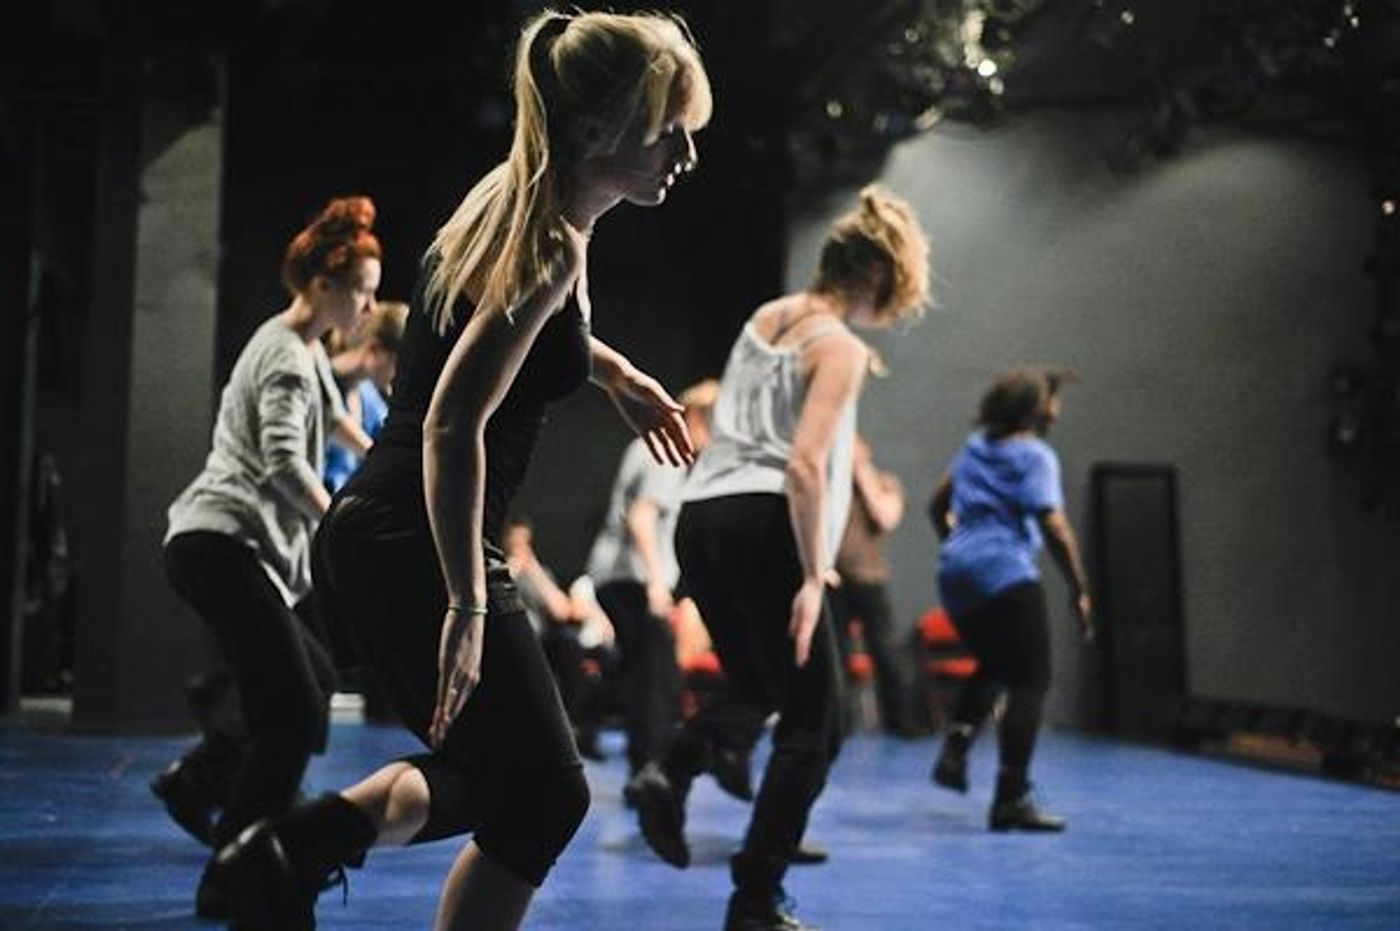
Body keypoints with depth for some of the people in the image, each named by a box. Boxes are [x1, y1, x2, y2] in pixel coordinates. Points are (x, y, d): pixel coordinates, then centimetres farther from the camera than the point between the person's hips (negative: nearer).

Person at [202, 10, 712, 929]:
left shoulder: (518, 196, 9)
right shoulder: (552, 243, -18)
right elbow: (453, 423, -26)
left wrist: (613, 370, 31)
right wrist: (467, 607, -26)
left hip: (374, 536, 10)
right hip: (418, 549, -9)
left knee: (495, 771, 21)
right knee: (544, 795, 3)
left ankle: (296, 846, 11)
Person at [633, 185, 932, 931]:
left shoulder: (765, 318, 16)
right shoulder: (842, 348, -7)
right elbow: (804, 466, -18)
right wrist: (813, 577, -16)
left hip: (700, 515, 8)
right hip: (763, 525, -8)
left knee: (756, 687, 27)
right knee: (812, 724, 2)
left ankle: (672, 772, 0)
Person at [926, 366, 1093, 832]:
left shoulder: (975, 446, 16)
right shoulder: (1035, 455, -7)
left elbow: (937, 505, 25)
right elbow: (1055, 528, -14)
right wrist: (1079, 591, -7)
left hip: (955, 572, 8)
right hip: (1005, 576, -8)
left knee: (993, 668, 26)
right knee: (1030, 683, -2)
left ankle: (954, 750, 7)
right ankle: (1011, 799, -4)